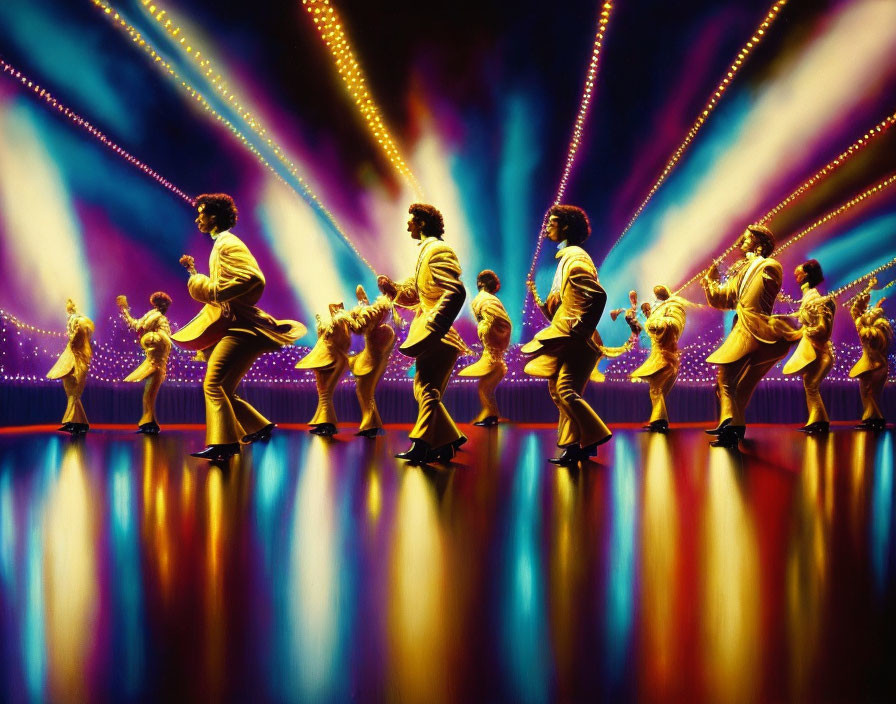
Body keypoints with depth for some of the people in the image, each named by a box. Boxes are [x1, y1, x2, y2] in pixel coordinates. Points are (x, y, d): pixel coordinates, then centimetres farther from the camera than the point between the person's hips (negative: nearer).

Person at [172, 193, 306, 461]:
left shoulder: (228, 244, -10)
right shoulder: (219, 246, 21)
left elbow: (254, 278, -26)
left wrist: (214, 291, -23)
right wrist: (193, 272, 23)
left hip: (240, 326, -11)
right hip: (228, 326, 11)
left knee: (213, 385, -20)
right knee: (222, 391, 13)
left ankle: (223, 444, -25)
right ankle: (261, 427, 22)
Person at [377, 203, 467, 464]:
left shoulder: (438, 250, -12)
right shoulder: (425, 252, 20)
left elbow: (456, 292, -24)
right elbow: (411, 295, 24)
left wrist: (433, 328, -29)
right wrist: (391, 287, 5)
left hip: (439, 335, -10)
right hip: (428, 334, 10)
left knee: (426, 387, -14)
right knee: (426, 389, 11)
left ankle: (423, 445, -17)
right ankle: (449, 440, 16)